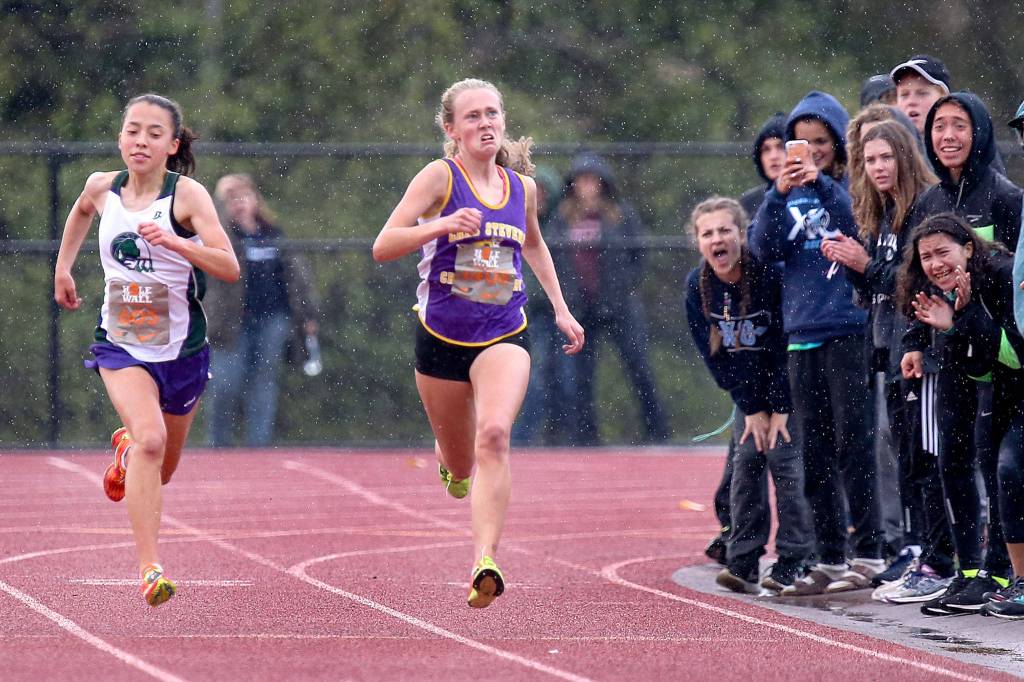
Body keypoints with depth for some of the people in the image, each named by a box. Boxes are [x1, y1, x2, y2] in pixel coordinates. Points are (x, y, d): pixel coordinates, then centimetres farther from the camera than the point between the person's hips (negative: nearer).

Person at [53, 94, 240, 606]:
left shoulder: (187, 195, -14)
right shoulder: (102, 188, -3)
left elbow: (229, 268, -23)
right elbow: (81, 212, 24)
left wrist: (173, 242, -35)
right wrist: (63, 266, 22)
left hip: (181, 349, 0)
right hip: (121, 346, 0)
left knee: (161, 470, 16)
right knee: (150, 438, -27)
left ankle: (126, 448, 54)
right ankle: (149, 569, -28)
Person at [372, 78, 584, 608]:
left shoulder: (523, 186, 7)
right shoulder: (440, 177, -6)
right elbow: (382, 247, -14)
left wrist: (560, 309, 25)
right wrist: (443, 225, -28)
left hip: (504, 335, 1)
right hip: (442, 338, -1)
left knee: (493, 435, -26)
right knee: (460, 465, 13)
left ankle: (485, 563, -32)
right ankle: (450, 460, 53)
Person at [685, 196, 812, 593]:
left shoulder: (769, 275, -24)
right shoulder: (697, 285, -10)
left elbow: (785, 345, -20)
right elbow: (712, 353, -6)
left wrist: (780, 408, -18)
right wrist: (751, 408, -8)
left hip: (788, 380, -4)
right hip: (747, 384, 4)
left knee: (783, 457, -13)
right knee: (746, 460, -3)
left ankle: (791, 565, -11)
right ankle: (742, 562, -2)